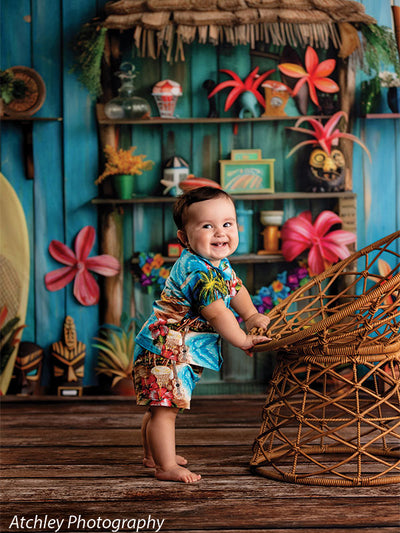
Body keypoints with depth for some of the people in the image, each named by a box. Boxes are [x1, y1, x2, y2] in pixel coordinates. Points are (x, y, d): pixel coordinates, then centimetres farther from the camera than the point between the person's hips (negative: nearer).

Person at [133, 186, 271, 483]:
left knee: (160, 408, 23)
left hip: (180, 351, 11)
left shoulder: (219, 264, 7)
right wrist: (244, 340, -15)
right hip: (165, 350, -11)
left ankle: (153, 454, 36)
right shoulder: (199, 272, -26)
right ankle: (167, 467, -3)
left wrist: (253, 316, 18)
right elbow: (217, 314, -26)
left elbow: (236, 288, 27)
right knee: (165, 408, -8)